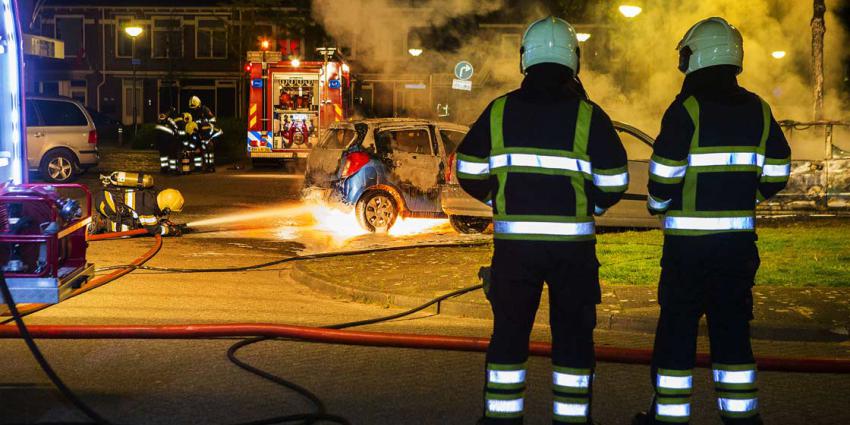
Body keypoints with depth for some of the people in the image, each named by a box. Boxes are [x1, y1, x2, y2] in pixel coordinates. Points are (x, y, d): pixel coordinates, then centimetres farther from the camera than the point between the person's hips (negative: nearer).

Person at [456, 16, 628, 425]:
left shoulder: (499, 110, 2)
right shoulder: (587, 114, -3)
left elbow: (469, 170, 6)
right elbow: (613, 181, -3)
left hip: (513, 241, 1)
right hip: (572, 243, -1)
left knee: (509, 330, 11)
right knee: (572, 333, 10)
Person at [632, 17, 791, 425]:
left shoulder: (687, 109, -11)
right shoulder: (758, 110, 6)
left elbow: (664, 175, -13)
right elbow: (776, 174, 9)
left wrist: (658, 205, 7)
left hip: (689, 241, -5)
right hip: (740, 239, 5)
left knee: (677, 328, 4)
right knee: (732, 326, 14)